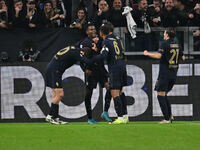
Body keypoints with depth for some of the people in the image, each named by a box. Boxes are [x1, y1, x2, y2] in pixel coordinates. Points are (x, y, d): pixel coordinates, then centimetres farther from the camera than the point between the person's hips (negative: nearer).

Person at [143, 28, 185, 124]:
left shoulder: (165, 44, -11)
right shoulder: (177, 45, 10)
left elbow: (158, 55, -22)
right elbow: (183, 57, 18)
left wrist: (147, 54, -8)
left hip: (165, 73, -7)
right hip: (173, 74, 7)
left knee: (160, 96, -3)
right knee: (164, 95, 19)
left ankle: (167, 119, -10)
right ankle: (170, 115, 8)